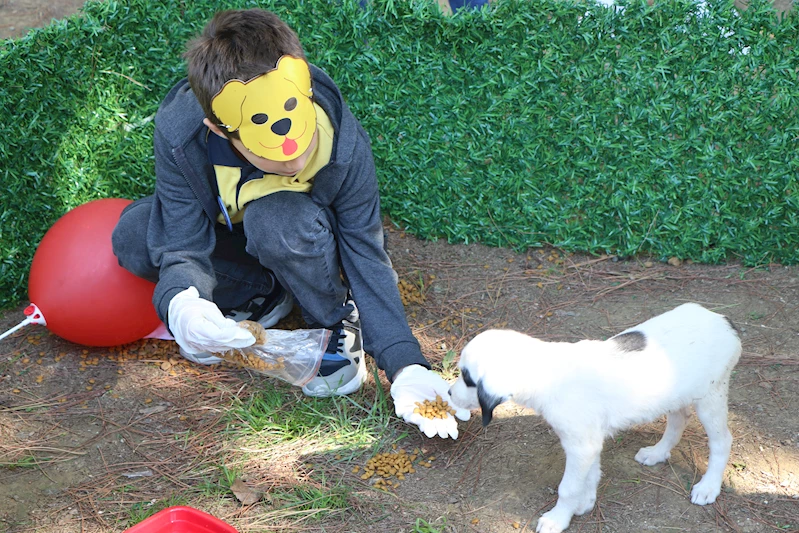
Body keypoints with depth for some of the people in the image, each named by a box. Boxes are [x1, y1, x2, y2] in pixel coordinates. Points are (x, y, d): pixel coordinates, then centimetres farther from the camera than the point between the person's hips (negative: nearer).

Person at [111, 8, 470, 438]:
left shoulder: (345, 144, -34)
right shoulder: (178, 132, -33)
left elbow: (367, 260, -27)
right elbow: (184, 247, -29)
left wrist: (406, 366, -36)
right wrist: (181, 302, -53)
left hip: (305, 239, -2)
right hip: (225, 234, 3)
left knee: (280, 222, -39)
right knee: (131, 239, -26)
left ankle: (336, 324, -8)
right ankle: (263, 295, -2)